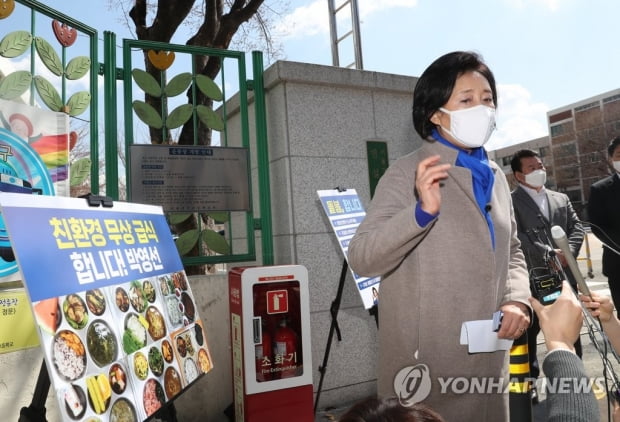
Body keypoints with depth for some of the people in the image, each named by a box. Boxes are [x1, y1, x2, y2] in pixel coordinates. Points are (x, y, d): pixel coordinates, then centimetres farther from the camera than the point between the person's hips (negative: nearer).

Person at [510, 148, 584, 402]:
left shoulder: (561, 199, 17)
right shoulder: (511, 202, -4)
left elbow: (576, 227, 9)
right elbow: (517, 235, -13)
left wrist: (567, 253, -9)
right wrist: (550, 254, -16)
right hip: (532, 278, -5)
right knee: (529, 332, 4)